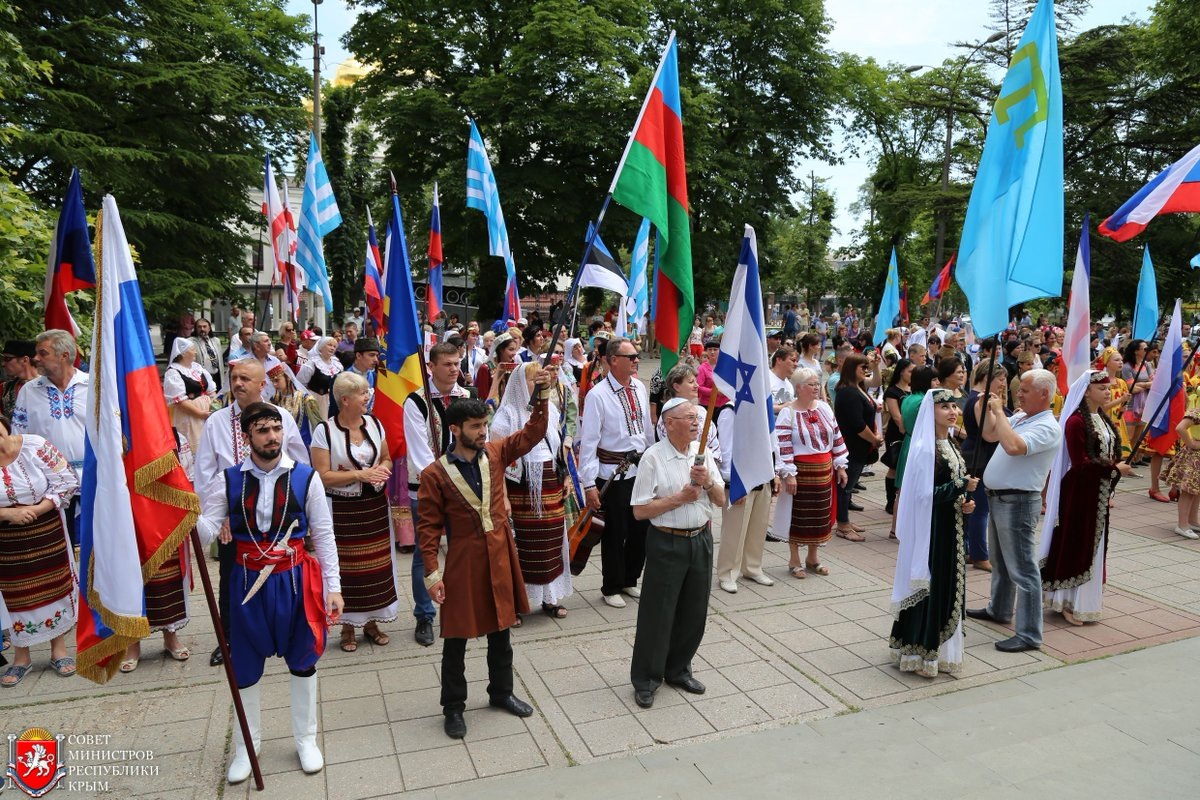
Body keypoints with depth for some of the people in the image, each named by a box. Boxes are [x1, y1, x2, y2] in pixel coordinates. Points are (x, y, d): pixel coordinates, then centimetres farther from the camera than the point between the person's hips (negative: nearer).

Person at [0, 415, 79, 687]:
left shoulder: (35, 446, -13)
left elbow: (67, 481, -12)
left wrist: (37, 509, -21)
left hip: (48, 532, -1)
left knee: (55, 587, 9)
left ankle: (59, 649, 26)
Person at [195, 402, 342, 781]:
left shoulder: (306, 478, -8)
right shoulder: (228, 480, -4)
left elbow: (323, 535, -4)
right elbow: (205, 532, -9)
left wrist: (333, 587, -6)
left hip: (294, 579, -1)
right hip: (248, 582, 1)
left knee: (302, 661, 14)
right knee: (244, 666, 13)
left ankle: (306, 739, 35)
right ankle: (246, 746, 37)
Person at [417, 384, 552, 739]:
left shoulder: (495, 453, 0)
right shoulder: (435, 474, -12)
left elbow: (532, 433, -3)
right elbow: (428, 527, -10)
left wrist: (543, 395, -16)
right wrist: (431, 573, -12)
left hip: (500, 556, 4)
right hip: (463, 562, -4)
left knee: (500, 631, 18)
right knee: (456, 639, 9)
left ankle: (501, 693, 38)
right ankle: (453, 707, 27)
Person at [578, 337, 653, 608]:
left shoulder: (640, 388, 4)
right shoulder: (598, 395, -15)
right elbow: (589, 441, -15)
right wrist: (589, 484, -16)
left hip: (641, 468, 6)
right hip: (613, 472, -6)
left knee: (641, 529, 15)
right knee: (615, 533, 6)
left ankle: (630, 580, 35)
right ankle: (611, 588, 26)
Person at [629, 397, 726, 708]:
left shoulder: (703, 453, 4)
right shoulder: (653, 457, -12)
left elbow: (721, 501, 7)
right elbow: (639, 510, -13)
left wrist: (708, 483, -13)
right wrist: (680, 497, -17)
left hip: (701, 540, 5)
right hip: (667, 543, -5)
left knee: (694, 611, 14)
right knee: (657, 612, 4)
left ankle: (678, 669, 34)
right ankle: (645, 679, 20)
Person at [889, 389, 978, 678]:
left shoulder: (950, 444, 9)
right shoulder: (924, 449, -18)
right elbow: (926, 495, -21)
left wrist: (964, 502, 1)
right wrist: (961, 486, -21)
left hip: (949, 527, 9)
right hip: (929, 530, -9)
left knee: (947, 585, 15)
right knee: (928, 587, 0)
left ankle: (937, 647, 29)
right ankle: (919, 655, 13)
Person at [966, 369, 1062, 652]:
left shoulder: (1047, 427, -18)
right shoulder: (1020, 417, 9)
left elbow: (1013, 446, -35)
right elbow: (989, 435, 22)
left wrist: (999, 411, -23)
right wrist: (990, 409, 8)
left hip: (1018, 502, -10)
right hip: (999, 498, 10)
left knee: (1022, 569, -5)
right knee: (999, 560, 24)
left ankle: (1029, 634, 2)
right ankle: (998, 609, 41)